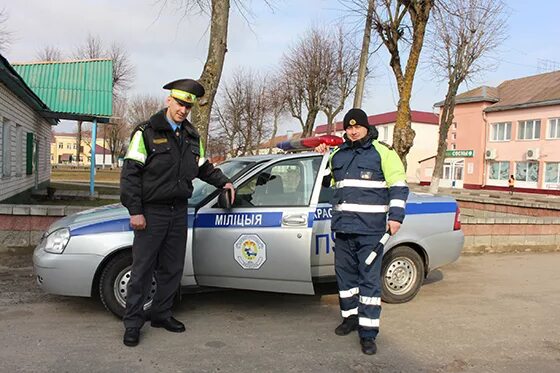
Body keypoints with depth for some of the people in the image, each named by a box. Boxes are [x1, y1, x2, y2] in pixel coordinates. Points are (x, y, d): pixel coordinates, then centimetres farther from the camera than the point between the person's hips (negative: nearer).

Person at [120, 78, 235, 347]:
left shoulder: (192, 137, 13)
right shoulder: (147, 132, -6)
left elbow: (203, 167, 28)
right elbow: (130, 173, -10)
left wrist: (223, 182, 18)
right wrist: (135, 211, -15)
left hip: (178, 212, 6)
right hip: (151, 212, -6)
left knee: (172, 269, 12)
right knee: (143, 269, -1)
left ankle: (162, 314, 27)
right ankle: (133, 323, 10)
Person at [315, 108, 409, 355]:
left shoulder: (382, 152, -2)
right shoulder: (337, 154, 15)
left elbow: (399, 187, -4)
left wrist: (396, 216, -13)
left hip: (370, 229, -6)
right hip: (343, 226, 6)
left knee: (369, 279, -3)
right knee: (345, 275, 14)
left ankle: (368, 332, 4)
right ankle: (350, 316, 31)